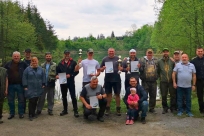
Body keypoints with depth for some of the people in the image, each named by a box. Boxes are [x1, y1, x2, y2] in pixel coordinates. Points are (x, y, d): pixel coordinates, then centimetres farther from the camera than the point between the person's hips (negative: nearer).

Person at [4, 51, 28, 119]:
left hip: (20, 85, -2)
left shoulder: (23, 64, 0)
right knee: (10, 100, 8)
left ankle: (21, 113, 16)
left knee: (21, 100, 4)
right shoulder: (8, 64, 4)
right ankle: (12, 113, 21)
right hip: (10, 85, 2)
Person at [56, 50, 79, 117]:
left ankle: (75, 111, -1)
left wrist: (70, 75, -19)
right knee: (64, 96, 13)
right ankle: (65, 110, 25)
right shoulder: (60, 63, 10)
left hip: (71, 82, -4)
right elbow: (57, 71, 14)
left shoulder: (73, 62, -1)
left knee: (73, 96, -7)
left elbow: (77, 71, -6)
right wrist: (57, 75, -7)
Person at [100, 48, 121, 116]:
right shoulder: (105, 59, 6)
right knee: (108, 94, 6)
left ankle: (118, 109, 11)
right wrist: (103, 68, -14)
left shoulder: (118, 59, 5)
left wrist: (120, 68, -15)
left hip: (116, 79, 0)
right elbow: (101, 70, 8)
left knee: (117, 94, 3)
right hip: (108, 80, 1)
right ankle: (107, 109, 14)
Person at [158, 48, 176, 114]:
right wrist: (160, 77, 6)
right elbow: (158, 71, 11)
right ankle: (165, 108, 16)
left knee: (173, 95, 2)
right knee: (163, 96, 3)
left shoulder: (172, 61, 4)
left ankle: (173, 108, 15)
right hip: (163, 81, 0)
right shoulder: (159, 62, 6)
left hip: (171, 81, 0)